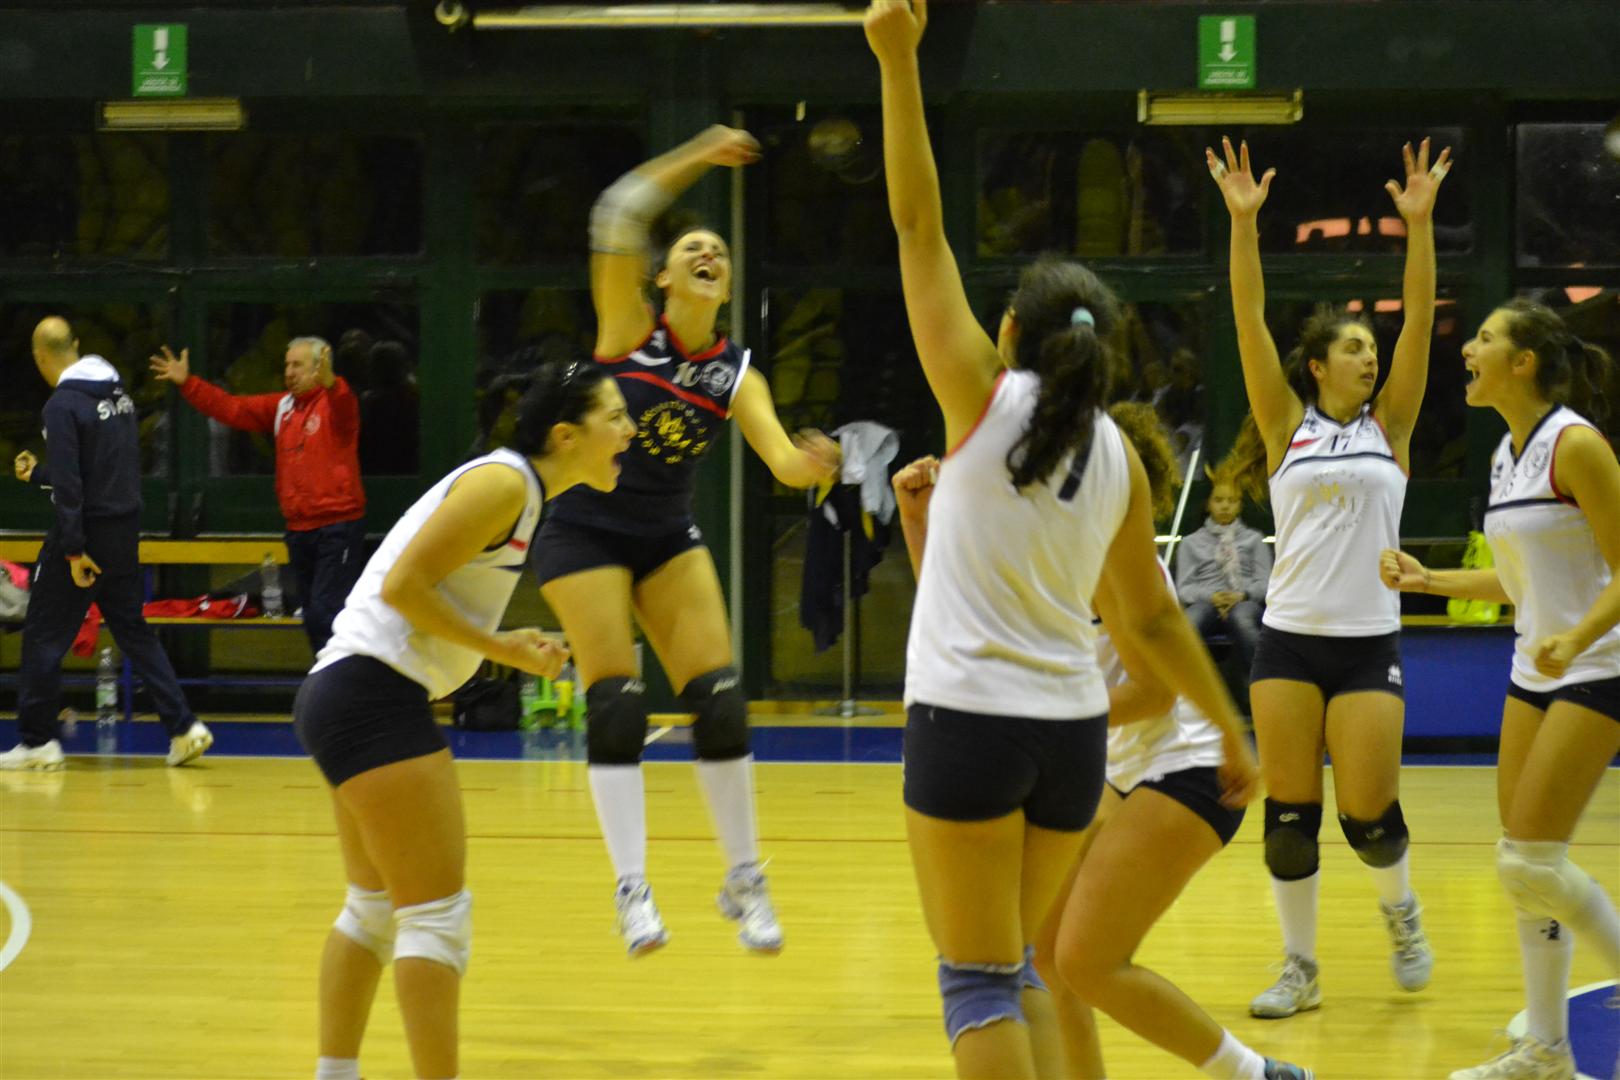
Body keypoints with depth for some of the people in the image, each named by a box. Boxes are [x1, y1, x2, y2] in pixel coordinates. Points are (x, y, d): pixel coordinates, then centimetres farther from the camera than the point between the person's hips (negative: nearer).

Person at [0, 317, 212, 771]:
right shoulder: (118, 391, 9)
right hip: (126, 529, 7)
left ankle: (37, 740, 8)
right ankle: (183, 726, 6)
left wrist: (73, 550, -19)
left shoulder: (63, 404, -16)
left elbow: (69, 483, -20)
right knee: (133, 630, 14)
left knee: (44, 635, 4)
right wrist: (38, 474, 28)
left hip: (87, 530, -7)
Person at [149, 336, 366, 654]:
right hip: (299, 529, 8)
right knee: (313, 618, 12)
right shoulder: (282, 407, 14)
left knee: (325, 614, -17)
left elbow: (343, 404, -33)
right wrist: (186, 383, 6)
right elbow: (231, 409, 14)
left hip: (338, 528, -8)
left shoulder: (334, 402, -9)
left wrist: (329, 382, -55)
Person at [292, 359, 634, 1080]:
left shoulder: (520, 489, 15)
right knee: (437, 912, -8)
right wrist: (499, 649, -14)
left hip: (345, 696, 11)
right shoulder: (505, 482, -14)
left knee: (375, 906, 20)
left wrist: (509, 649, 8)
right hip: (373, 693, -11)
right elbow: (402, 585, -20)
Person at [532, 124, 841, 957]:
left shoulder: (735, 373, 0)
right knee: (615, 707, -13)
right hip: (585, 532, -4)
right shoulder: (629, 327, -8)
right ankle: (631, 889, -8)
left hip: (668, 538, 4)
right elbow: (617, 218, -21)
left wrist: (811, 463, -36)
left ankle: (744, 879, 7)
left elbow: (783, 460, -14)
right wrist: (696, 157, -23)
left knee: (720, 701, -5)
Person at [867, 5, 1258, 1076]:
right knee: (1018, 965, 20)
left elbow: (920, 228, -8)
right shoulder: (1117, 454, 6)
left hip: (968, 722, -5)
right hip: (1073, 728, 5)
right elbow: (1153, 616, 12)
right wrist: (1234, 733, 23)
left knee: (980, 982, 0)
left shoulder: (984, 401, -6)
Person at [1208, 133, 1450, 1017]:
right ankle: (1300, 968, 12)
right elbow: (1249, 320, -3)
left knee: (1367, 815, -4)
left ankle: (1400, 909, 26)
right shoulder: (1287, 426, 5)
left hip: (1368, 643, 0)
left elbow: (1420, 320, -1)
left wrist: (1419, 223, -10)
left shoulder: (1389, 426, 8)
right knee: (1289, 812, -1)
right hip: (1289, 639, 0)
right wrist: (1243, 223, -13)